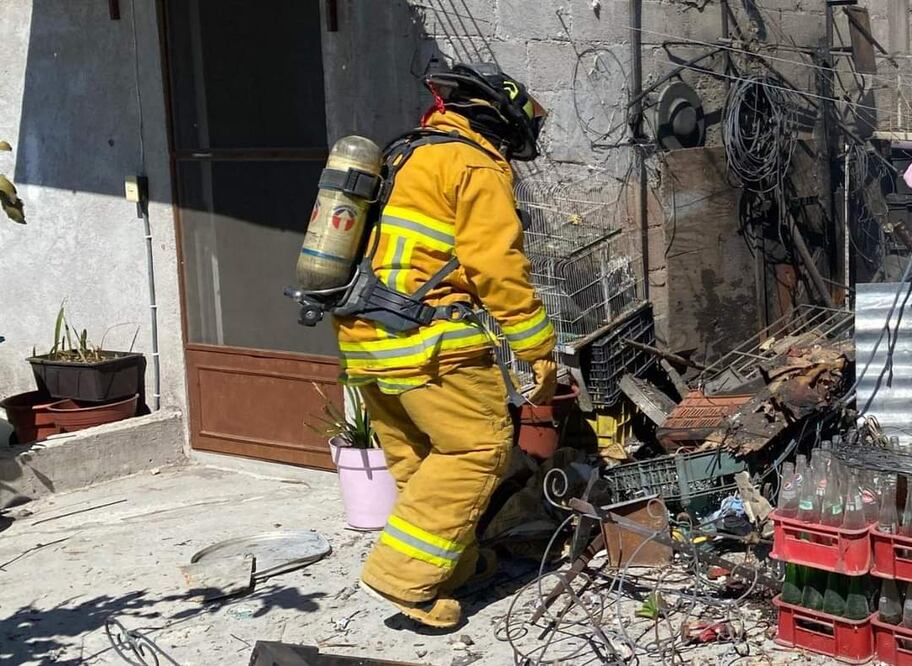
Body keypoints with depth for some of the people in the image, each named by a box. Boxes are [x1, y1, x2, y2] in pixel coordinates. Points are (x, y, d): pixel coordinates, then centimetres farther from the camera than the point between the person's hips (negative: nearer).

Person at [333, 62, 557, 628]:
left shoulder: (404, 159, 22)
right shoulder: (479, 166, -5)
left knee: (417, 456, 18)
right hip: (428, 341, -9)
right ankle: (406, 575, -5)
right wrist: (539, 353, -8)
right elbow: (499, 269, -13)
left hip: (364, 339, 9)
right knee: (479, 447, -2)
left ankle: (456, 562, 29)